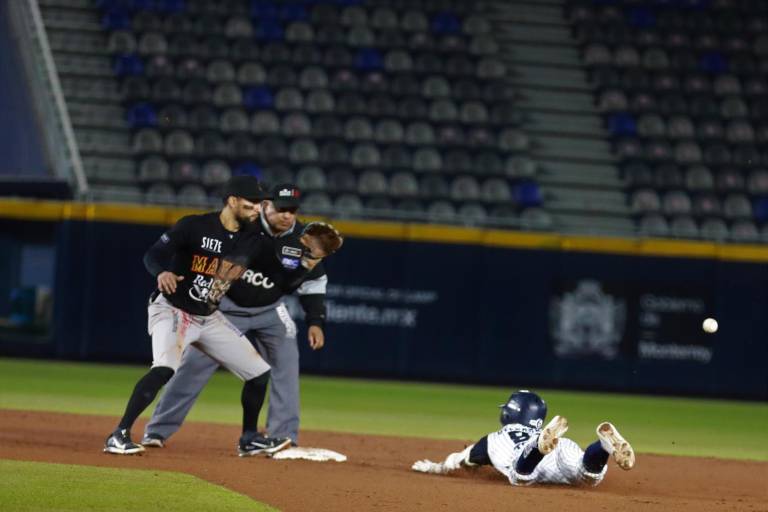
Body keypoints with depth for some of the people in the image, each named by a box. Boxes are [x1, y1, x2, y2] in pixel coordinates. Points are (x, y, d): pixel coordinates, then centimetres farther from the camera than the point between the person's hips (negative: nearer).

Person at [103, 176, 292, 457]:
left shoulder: (251, 239, 0)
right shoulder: (195, 226, -17)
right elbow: (153, 254, -20)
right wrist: (162, 272, -41)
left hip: (210, 318, 7)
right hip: (172, 310, -7)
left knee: (260, 373, 8)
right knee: (164, 368, -33)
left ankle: (249, 439, 28)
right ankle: (119, 436, -29)